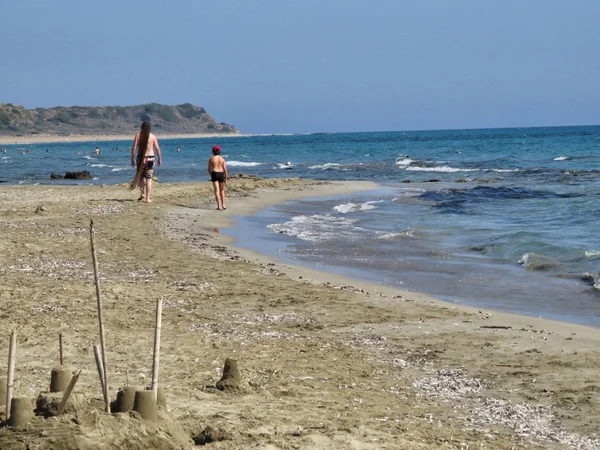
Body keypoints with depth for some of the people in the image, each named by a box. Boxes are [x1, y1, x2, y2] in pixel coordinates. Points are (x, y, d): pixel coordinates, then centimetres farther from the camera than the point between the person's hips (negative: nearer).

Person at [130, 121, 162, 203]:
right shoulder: (153, 136, -1)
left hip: (140, 158, 0)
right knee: (148, 178, 3)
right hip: (150, 158, 0)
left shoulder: (138, 136, -1)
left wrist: (132, 159, 1)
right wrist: (159, 159, 9)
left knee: (140, 176, 19)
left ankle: (142, 194, 7)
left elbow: (134, 148, -5)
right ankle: (148, 198, -1)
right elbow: (157, 149, -1)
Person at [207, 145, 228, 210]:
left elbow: (209, 169, 4)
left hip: (214, 174, -2)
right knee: (222, 190, 17)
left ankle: (219, 205, -11)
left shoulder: (211, 159, 0)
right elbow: (225, 169, 0)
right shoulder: (222, 159, 3)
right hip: (221, 174, 2)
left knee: (217, 190, -4)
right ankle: (223, 204, 16)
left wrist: (211, 176, 20)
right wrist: (226, 178, 6)